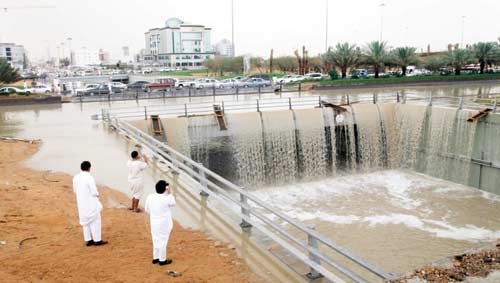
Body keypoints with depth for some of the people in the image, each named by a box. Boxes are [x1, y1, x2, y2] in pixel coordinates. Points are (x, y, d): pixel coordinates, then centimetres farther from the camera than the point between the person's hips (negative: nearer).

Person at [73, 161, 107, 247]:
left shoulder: (76, 177, 1)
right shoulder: (89, 178, -20)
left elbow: (75, 190, 12)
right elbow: (94, 192, -20)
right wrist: (97, 195, 0)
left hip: (81, 203, 7)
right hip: (91, 203, -7)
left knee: (86, 221, 16)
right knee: (95, 221, 5)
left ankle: (88, 240, 21)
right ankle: (97, 240, 10)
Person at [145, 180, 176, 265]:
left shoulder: (150, 197, -9)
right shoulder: (166, 199, -22)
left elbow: (147, 209, 4)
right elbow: (173, 203, 0)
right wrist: (170, 193, 9)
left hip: (154, 222, 5)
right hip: (164, 223, -5)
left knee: (156, 240, 19)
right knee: (163, 241, 8)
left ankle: (156, 258, 31)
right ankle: (162, 260, 19)